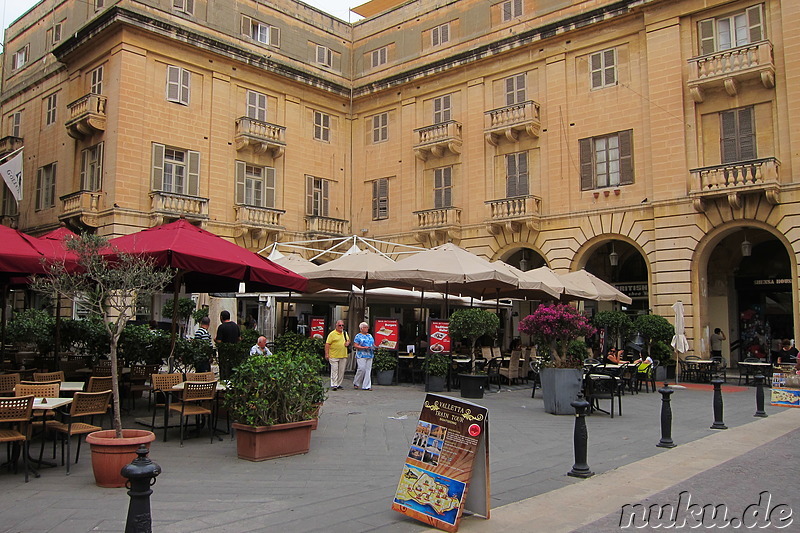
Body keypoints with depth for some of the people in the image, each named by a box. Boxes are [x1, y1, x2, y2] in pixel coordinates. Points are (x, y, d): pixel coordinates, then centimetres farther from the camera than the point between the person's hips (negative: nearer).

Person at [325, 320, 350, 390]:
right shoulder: (332, 334, -7)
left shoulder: (345, 333, 14)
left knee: (341, 371, 9)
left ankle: (338, 384, 18)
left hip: (343, 356, 6)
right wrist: (327, 354, -16)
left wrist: (348, 342, 4)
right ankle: (334, 385, -3)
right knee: (334, 370, -6)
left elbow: (348, 340, 29)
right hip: (334, 356, -6)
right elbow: (327, 344, -9)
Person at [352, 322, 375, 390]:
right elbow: (355, 345, -8)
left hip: (370, 355, 6)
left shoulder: (370, 336, 19)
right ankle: (356, 383, 7)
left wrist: (374, 347, 2)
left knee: (368, 370, 1)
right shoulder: (358, 336, -1)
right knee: (362, 369, -12)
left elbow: (373, 344, 24)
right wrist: (364, 347, -18)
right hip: (361, 355, -6)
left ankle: (366, 386, 3)